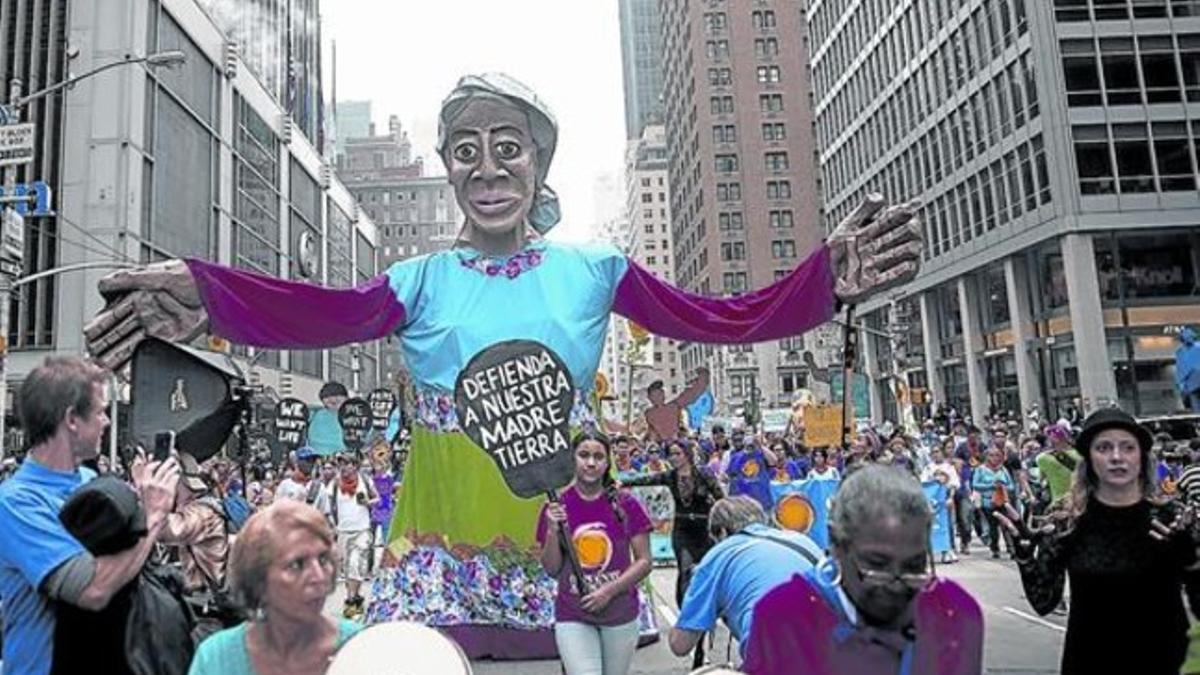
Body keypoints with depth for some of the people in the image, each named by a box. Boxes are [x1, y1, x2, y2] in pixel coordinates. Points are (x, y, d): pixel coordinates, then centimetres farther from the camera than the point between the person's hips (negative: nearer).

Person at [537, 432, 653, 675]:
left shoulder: (626, 505, -4)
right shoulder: (556, 507, -3)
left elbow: (644, 561, -2)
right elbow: (552, 569, 0)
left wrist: (609, 591, -13)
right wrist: (553, 531, -16)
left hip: (620, 614, 1)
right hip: (573, 617, -1)